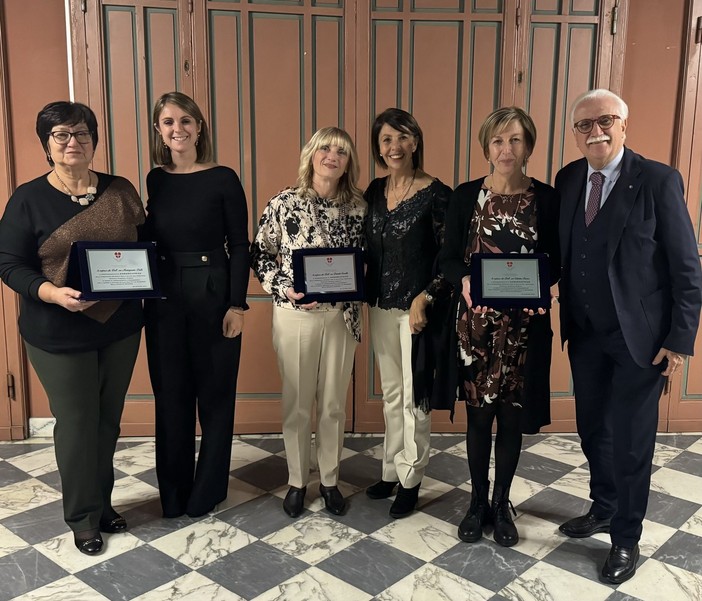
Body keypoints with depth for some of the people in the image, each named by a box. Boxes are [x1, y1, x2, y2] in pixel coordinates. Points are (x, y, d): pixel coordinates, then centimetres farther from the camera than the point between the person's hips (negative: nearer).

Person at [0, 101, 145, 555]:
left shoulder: (121, 192, 3)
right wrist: (52, 293, -24)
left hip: (120, 327, 4)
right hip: (60, 334, -3)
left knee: (109, 420, 15)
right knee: (77, 424, 6)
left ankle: (103, 502, 35)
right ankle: (84, 517, 25)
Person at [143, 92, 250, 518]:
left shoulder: (223, 179, -5)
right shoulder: (154, 180, 6)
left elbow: (239, 246, -5)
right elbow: (146, 242, 10)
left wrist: (237, 304, -10)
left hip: (213, 295, -3)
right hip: (164, 299, 3)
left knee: (215, 395, 8)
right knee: (171, 395, 10)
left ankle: (208, 491, 25)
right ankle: (173, 494, 26)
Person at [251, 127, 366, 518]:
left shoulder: (358, 207, 2)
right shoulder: (284, 203, -5)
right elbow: (260, 255, 0)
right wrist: (284, 289, -13)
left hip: (341, 316, 2)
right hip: (295, 315, -2)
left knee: (334, 404, 11)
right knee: (297, 404, 9)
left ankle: (330, 480, 28)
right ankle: (297, 481, 26)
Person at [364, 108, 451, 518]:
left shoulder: (436, 193, -11)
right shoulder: (375, 190, 7)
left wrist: (423, 299, -20)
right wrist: (366, 295, 3)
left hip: (419, 307, -6)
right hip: (382, 305, 6)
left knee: (414, 396, 5)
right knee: (391, 392, 16)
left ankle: (410, 480, 21)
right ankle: (391, 471, 30)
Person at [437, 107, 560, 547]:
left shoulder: (547, 198, 0)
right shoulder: (466, 195, 0)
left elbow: (555, 262, 3)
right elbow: (448, 258, 1)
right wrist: (465, 280, -20)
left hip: (525, 325, 0)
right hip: (475, 323, 0)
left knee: (512, 418, 9)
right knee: (479, 415, 10)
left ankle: (502, 504, 29)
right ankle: (478, 502, 29)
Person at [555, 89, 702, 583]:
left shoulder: (658, 180, -12)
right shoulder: (568, 179, 3)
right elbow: (564, 251, 7)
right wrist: (563, 318, -1)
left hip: (639, 338, -5)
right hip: (585, 334, 5)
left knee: (631, 442, 7)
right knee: (592, 431, 19)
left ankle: (626, 538, 26)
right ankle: (604, 509, 42)